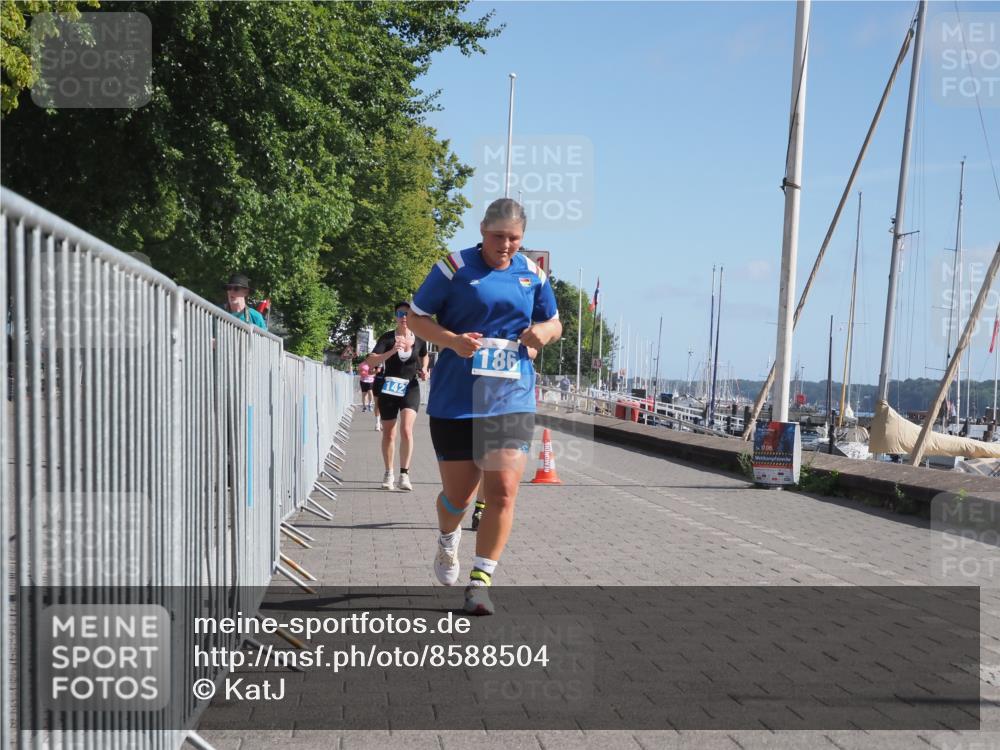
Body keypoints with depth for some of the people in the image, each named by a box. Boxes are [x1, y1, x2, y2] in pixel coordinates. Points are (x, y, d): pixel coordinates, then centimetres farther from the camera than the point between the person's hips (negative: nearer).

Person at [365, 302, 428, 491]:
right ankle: (388, 474, 24)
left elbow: (424, 356, 24)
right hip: (389, 389, 0)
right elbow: (371, 360, -19)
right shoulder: (387, 338, -6)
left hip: (410, 388, 0)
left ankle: (404, 474, -10)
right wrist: (392, 351, -32)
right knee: (388, 434, 9)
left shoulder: (419, 339, 1)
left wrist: (423, 369, 4)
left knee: (406, 430, -18)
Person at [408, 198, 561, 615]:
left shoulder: (532, 274, 8)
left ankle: (480, 580, 2)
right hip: (456, 401, -2)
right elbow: (417, 318, 1)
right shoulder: (454, 267, -3)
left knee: (503, 490, -9)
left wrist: (544, 331, -4)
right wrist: (452, 340, -17)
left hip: (512, 399, 2)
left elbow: (554, 324, 20)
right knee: (458, 493, 8)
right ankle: (447, 543, 42)